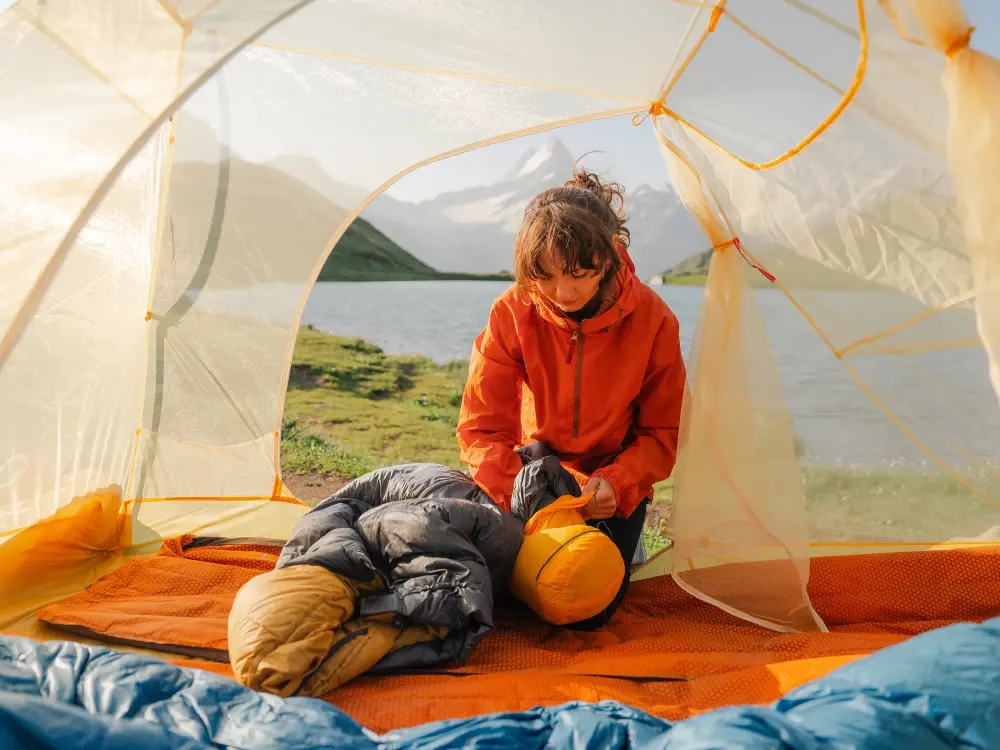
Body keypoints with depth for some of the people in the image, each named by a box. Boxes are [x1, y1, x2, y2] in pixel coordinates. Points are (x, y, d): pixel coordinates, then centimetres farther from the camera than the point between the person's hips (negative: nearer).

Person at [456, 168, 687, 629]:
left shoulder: (652, 321, -21)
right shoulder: (514, 313, -20)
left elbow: (663, 433, -11)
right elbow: (482, 426, -17)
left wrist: (616, 483, -28)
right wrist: (518, 493, -34)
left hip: (615, 479, -1)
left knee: (587, 614, -12)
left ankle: (621, 542, 20)